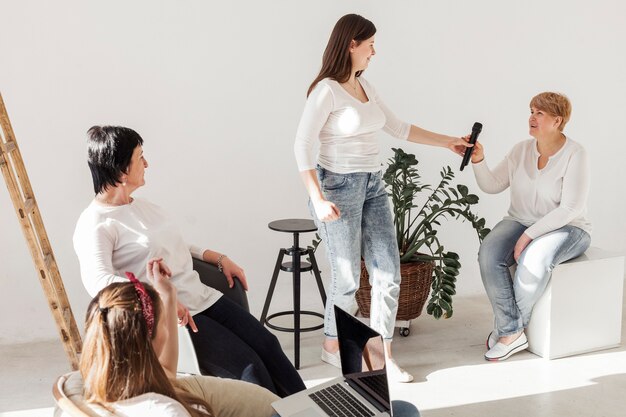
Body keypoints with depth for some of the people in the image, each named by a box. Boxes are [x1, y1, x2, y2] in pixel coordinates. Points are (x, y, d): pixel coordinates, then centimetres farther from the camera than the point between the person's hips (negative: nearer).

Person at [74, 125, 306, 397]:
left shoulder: (141, 206, 16)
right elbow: (98, 282, -27)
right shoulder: (94, 225, -11)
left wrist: (220, 258, 16)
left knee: (268, 345, -6)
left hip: (203, 298, 8)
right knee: (248, 367, -17)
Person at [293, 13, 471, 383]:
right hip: (339, 187, -7)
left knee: (389, 273, 4)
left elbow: (397, 127, 18)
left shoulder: (365, 86, 10)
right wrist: (318, 199, -21)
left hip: (373, 186, 8)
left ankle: (383, 354, 16)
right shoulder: (327, 90, -13)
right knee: (348, 278, 3)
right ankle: (332, 345, 27)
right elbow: (303, 145, -15)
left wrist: (447, 141, 19)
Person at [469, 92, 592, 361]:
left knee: (533, 259, -37)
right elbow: (492, 185, 6)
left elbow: (571, 209, -18)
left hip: (565, 229, -4)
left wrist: (530, 235, -23)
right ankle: (513, 333, -21)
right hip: (520, 222, 5)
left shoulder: (574, 154, -12)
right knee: (489, 254, -27)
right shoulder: (521, 150, 5)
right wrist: (478, 161, -13)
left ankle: (509, 328, -14)